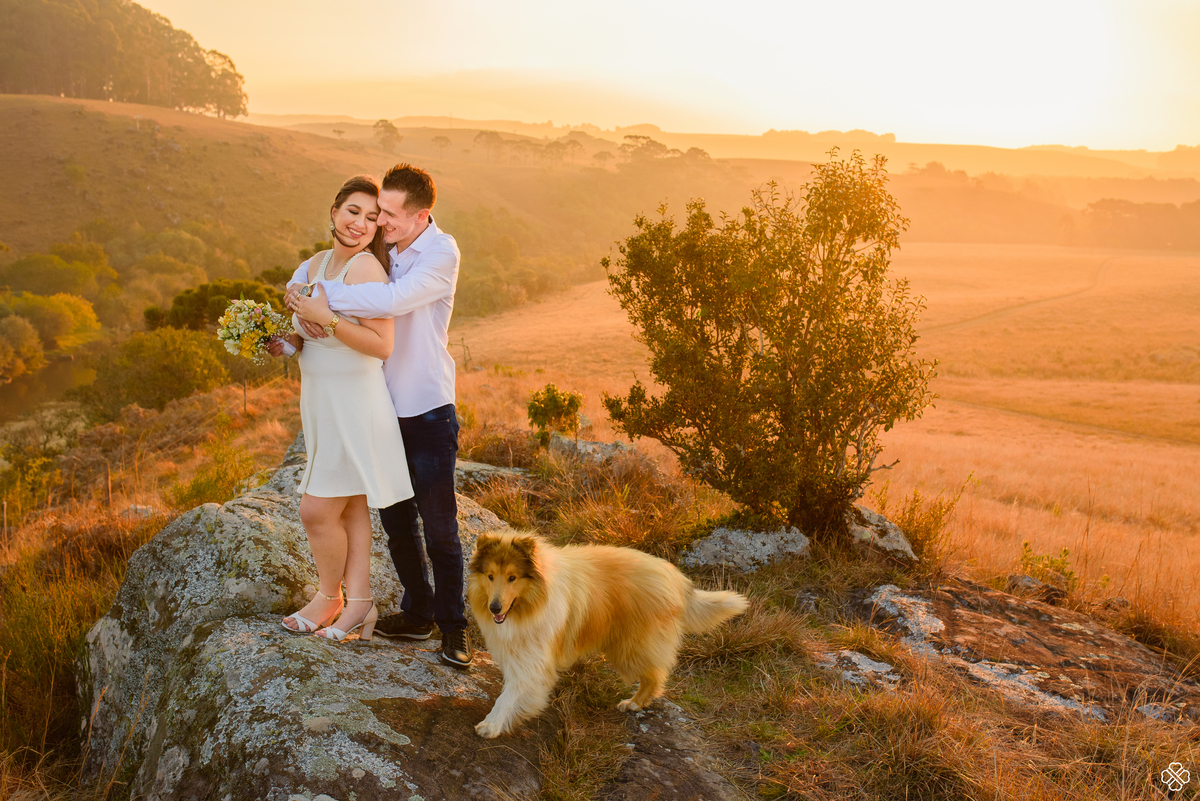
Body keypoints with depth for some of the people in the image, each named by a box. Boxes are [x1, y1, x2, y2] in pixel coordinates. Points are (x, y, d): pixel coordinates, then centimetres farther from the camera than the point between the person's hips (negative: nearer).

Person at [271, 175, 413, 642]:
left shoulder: (366, 268, -15)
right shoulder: (316, 264, 12)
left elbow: (382, 344, -22)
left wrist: (328, 321, -27)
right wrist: (291, 340, 3)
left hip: (355, 402, -8)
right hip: (321, 399, 8)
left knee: (317, 511, -3)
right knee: (350, 508, 12)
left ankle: (329, 596, 20)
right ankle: (359, 604, 21)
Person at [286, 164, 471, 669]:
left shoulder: (441, 252, -12)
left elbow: (394, 300, -28)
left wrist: (326, 299, -23)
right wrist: (297, 293, -8)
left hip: (428, 409, -6)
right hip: (383, 408, 6)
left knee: (439, 526, 0)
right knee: (395, 519, 13)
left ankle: (453, 627, 15)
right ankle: (417, 613, 30)